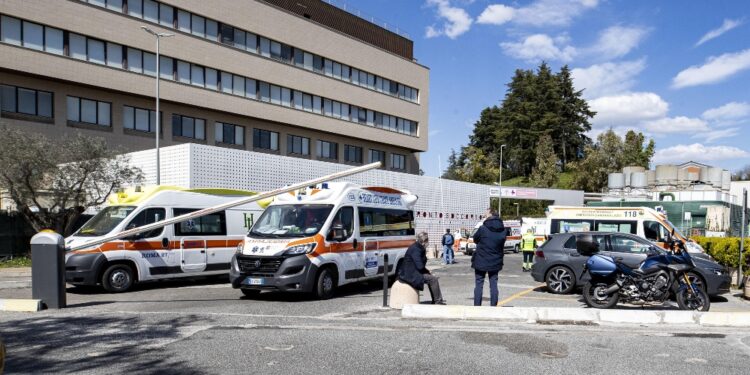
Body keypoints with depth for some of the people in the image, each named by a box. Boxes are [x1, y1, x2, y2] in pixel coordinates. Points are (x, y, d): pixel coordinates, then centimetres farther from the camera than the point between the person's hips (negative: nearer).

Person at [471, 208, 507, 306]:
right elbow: (502, 244, 9)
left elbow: (475, 239, 0)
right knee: (493, 284, 11)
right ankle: (493, 306, 13)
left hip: (481, 261, -3)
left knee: (479, 284, 5)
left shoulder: (483, 229, -16)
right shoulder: (503, 231, -2)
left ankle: (477, 306, 5)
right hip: (495, 262, 4)